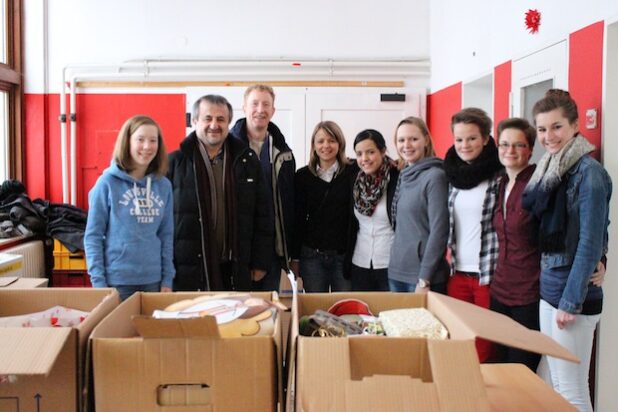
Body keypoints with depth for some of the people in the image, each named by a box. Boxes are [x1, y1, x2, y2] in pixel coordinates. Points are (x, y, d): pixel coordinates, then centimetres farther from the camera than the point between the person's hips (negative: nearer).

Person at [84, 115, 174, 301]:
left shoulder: (163, 185, 5)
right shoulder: (108, 183, -6)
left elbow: (167, 235, 8)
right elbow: (93, 236, -4)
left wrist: (167, 279, 4)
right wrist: (98, 282, -9)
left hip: (153, 280, 4)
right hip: (117, 280, -3)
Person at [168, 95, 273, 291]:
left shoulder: (247, 160, 7)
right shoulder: (175, 162, 2)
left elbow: (261, 216, 8)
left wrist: (260, 262, 5)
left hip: (235, 272, 2)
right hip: (188, 273, -1)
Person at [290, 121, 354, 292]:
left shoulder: (352, 174, -2)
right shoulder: (303, 176, 4)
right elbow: (298, 219, 6)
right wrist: (294, 258, 5)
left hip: (345, 255, -1)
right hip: (312, 255, 1)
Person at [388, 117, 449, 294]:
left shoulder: (435, 176, -11)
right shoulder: (403, 176, 9)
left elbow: (439, 231, -16)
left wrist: (424, 279, -17)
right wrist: (394, 267, 9)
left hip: (422, 276, -7)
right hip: (396, 272, 7)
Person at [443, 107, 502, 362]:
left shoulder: (500, 175, -9)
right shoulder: (453, 173, 9)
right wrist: (448, 249, 8)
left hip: (488, 274, -5)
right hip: (457, 272, 5)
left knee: (484, 351, 4)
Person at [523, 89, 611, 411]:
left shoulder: (588, 173, -14)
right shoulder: (548, 170, 11)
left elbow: (591, 243, -17)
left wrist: (571, 302, -16)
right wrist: (550, 291, 13)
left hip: (572, 296, -8)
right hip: (548, 290, 8)